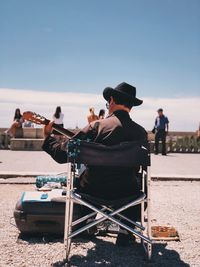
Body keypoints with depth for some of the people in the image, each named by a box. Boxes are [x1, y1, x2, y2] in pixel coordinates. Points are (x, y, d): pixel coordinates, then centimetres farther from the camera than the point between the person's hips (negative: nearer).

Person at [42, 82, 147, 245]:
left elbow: (62, 155, -11)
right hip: (126, 193, 1)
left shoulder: (97, 126, -13)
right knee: (141, 187, 34)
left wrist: (48, 136, 7)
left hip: (92, 190, 0)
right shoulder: (141, 132, -7)